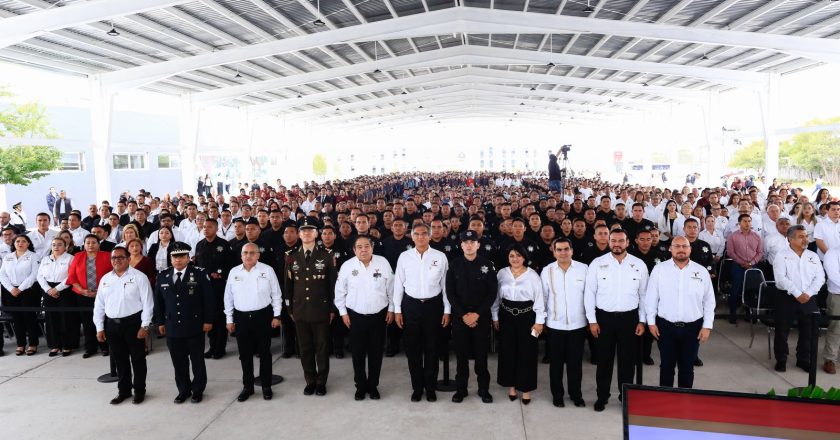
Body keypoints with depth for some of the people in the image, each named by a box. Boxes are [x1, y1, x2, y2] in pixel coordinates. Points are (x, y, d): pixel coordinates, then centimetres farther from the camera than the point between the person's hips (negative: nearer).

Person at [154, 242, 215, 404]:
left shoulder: (200, 274, -7)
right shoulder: (162, 276, 5)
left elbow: (209, 299, -6)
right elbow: (158, 301, 10)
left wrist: (208, 321, -8)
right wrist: (160, 322, 8)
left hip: (194, 327, -3)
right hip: (172, 327, 3)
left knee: (197, 360, 9)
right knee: (179, 362, 11)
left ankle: (198, 390, 23)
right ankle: (183, 390, 25)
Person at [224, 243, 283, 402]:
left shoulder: (267, 270, -4)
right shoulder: (234, 272, 3)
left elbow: (276, 294, 0)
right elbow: (228, 297, 8)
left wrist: (276, 315, -3)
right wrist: (229, 319, 7)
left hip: (263, 316, -2)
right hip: (241, 317, 2)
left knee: (264, 352, 8)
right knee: (245, 354, 10)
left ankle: (266, 386, 20)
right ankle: (247, 387, 23)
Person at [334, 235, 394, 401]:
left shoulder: (383, 263, -6)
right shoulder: (347, 266, -6)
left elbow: (391, 288, 2)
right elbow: (340, 291, 4)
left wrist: (391, 309, 3)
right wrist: (343, 312, 3)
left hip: (379, 315, 0)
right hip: (355, 316, 0)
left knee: (376, 352, 9)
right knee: (358, 353, 8)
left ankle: (373, 385, 25)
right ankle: (361, 386, 24)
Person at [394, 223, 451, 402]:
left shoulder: (440, 257, -4)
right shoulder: (404, 257, -1)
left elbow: (445, 284, 0)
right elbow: (398, 284, 3)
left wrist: (447, 310, 0)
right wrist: (397, 310, 1)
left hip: (433, 305, -1)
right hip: (411, 305, 1)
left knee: (432, 348, 10)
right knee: (413, 348, 9)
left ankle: (430, 387, 25)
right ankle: (417, 387, 24)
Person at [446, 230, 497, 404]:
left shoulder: (487, 265, -2)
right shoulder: (454, 264, 1)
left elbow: (492, 293, -4)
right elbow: (450, 293, -1)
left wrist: (477, 314, -11)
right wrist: (463, 315, -10)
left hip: (481, 316, -1)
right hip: (459, 316, 1)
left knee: (481, 354, 5)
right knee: (461, 354, 7)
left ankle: (484, 389, 19)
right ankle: (461, 389, 19)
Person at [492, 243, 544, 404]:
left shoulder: (532, 275, -5)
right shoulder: (502, 273, 1)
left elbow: (539, 299, -3)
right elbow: (496, 296, 7)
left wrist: (539, 321, -6)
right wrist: (495, 317, 6)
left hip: (526, 317, -2)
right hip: (506, 316, 2)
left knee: (526, 353, 3)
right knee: (508, 351, 8)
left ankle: (526, 388, 15)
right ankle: (511, 385, 23)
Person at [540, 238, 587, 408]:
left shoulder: (583, 268, -4)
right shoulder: (547, 271, -3)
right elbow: (542, 297, 3)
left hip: (578, 324, 0)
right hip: (555, 325, 0)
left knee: (575, 362, 10)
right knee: (556, 362, 10)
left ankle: (576, 394, 26)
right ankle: (557, 394, 25)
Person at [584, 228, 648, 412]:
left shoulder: (639, 265, -1)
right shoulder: (597, 263, -5)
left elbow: (644, 294, 4)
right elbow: (590, 293, -3)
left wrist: (642, 321, 1)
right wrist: (592, 320, -5)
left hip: (630, 317, 1)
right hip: (604, 317, -1)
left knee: (627, 359, 11)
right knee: (604, 359, 9)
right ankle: (602, 396, 24)